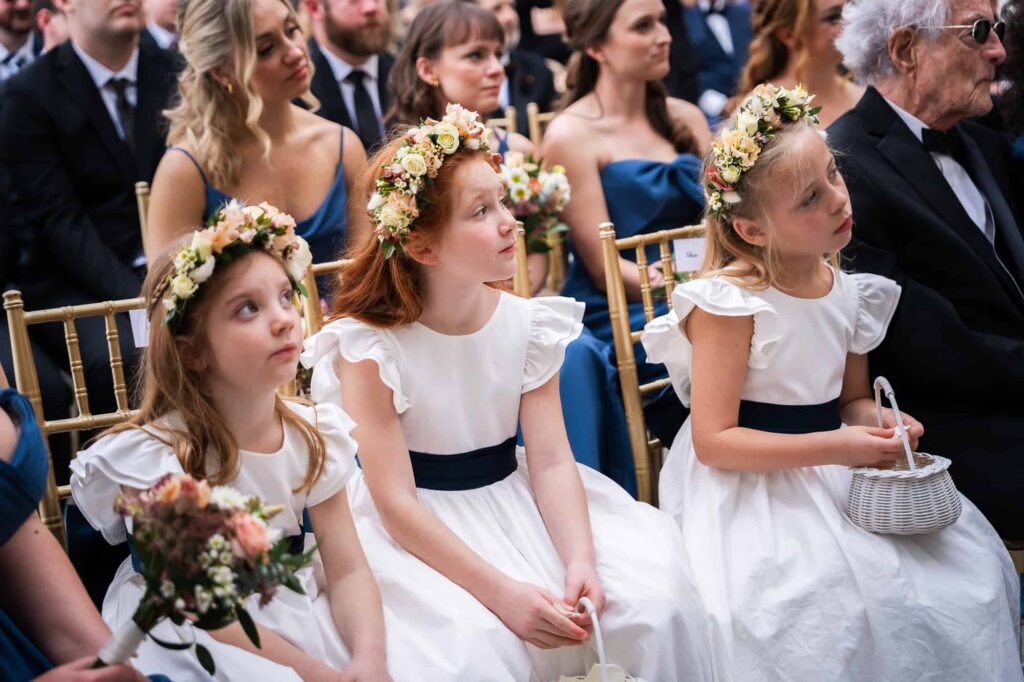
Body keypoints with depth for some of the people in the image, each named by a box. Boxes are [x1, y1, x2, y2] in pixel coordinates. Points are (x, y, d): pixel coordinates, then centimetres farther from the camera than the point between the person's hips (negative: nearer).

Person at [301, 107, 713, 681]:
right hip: (419, 530, -4)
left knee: (656, 602, -16)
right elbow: (397, 502, -18)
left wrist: (580, 561, -24)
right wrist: (501, 591, -27)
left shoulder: (527, 324, -2)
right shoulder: (369, 346, -15)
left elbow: (551, 460, -6)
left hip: (514, 500, 4)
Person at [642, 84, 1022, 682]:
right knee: (827, 597, -31)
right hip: (751, 490, -6)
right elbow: (713, 441, -17)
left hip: (836, 475, 7)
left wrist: (878, 421, -6)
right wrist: (833, 449, -23)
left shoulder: (849, 291, 5)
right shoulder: (729, 303, -16)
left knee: (969, 568, -10)